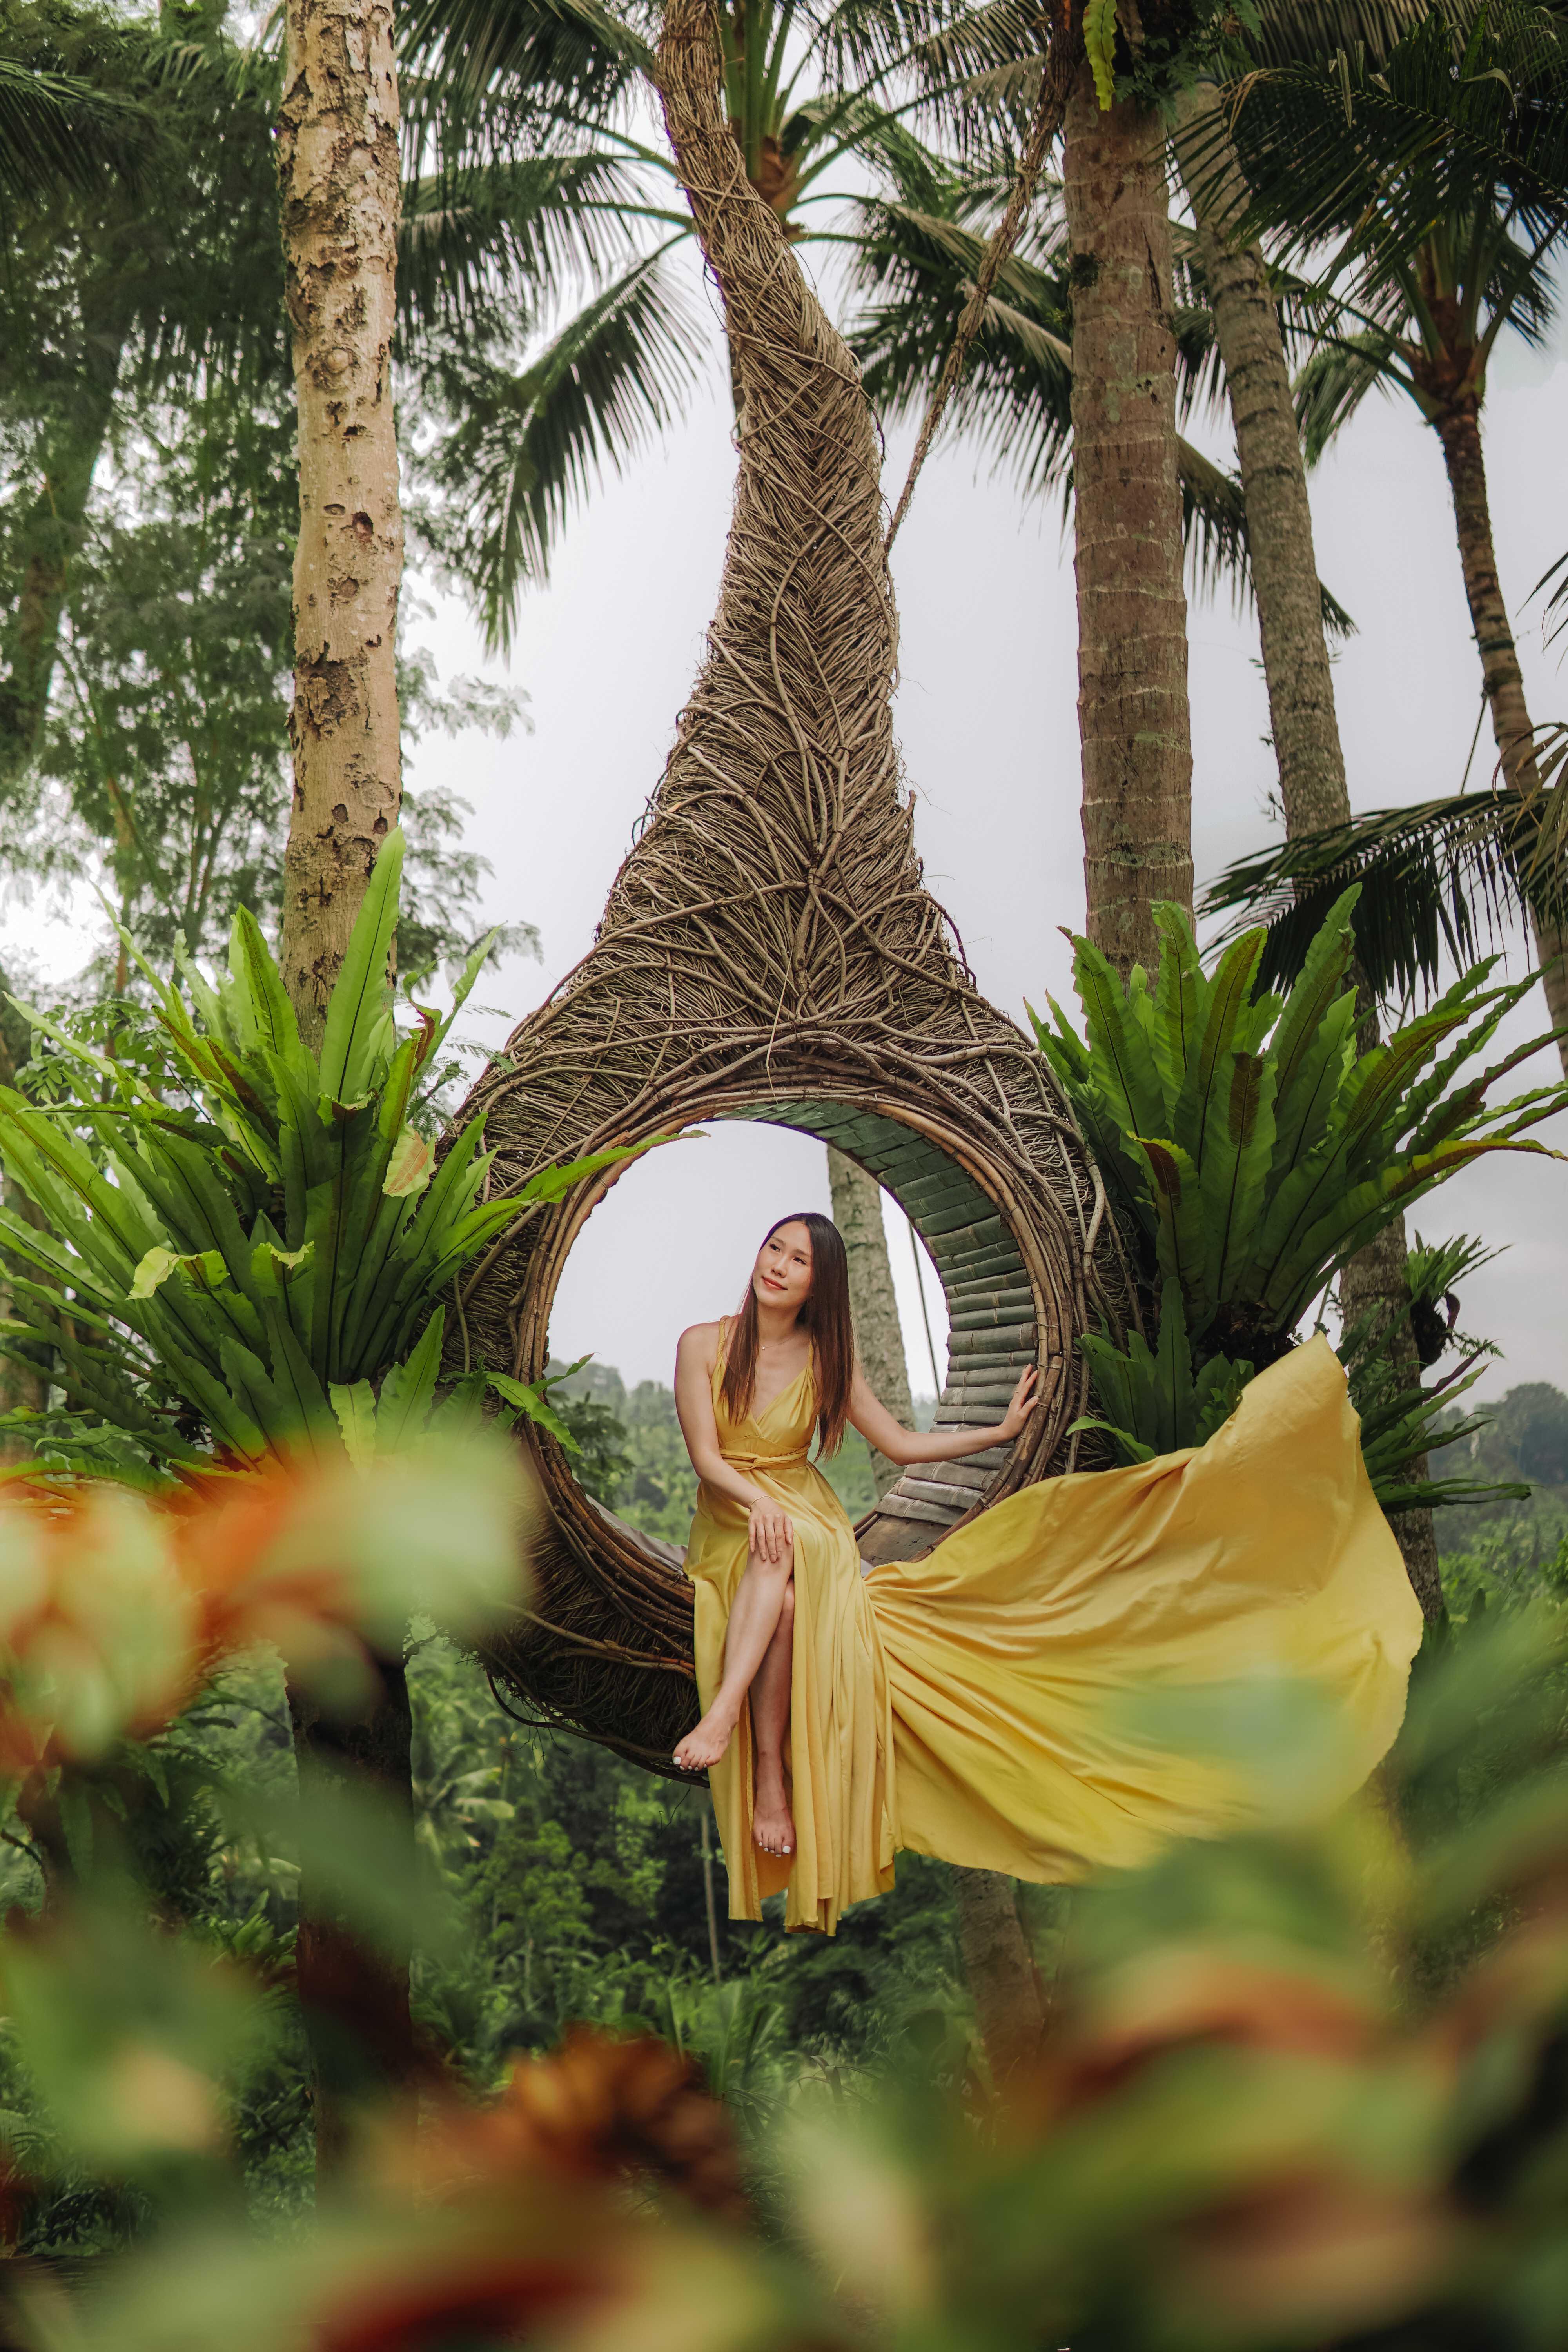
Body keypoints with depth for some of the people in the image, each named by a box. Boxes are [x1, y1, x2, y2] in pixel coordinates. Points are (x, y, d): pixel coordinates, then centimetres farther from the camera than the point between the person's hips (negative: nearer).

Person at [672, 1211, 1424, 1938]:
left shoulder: (825, 1357, 4)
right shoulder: (704, 1344, 0)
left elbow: (899, 1444, 11)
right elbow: (705, 1457, -8)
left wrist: (999, 1432, 7)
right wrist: (760, 1502, -26)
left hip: (809, 1521, 1)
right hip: (727, 1528, -1)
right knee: (780, 1565, -37)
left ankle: (726, 1716, -47)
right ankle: (768, 1778, -41)